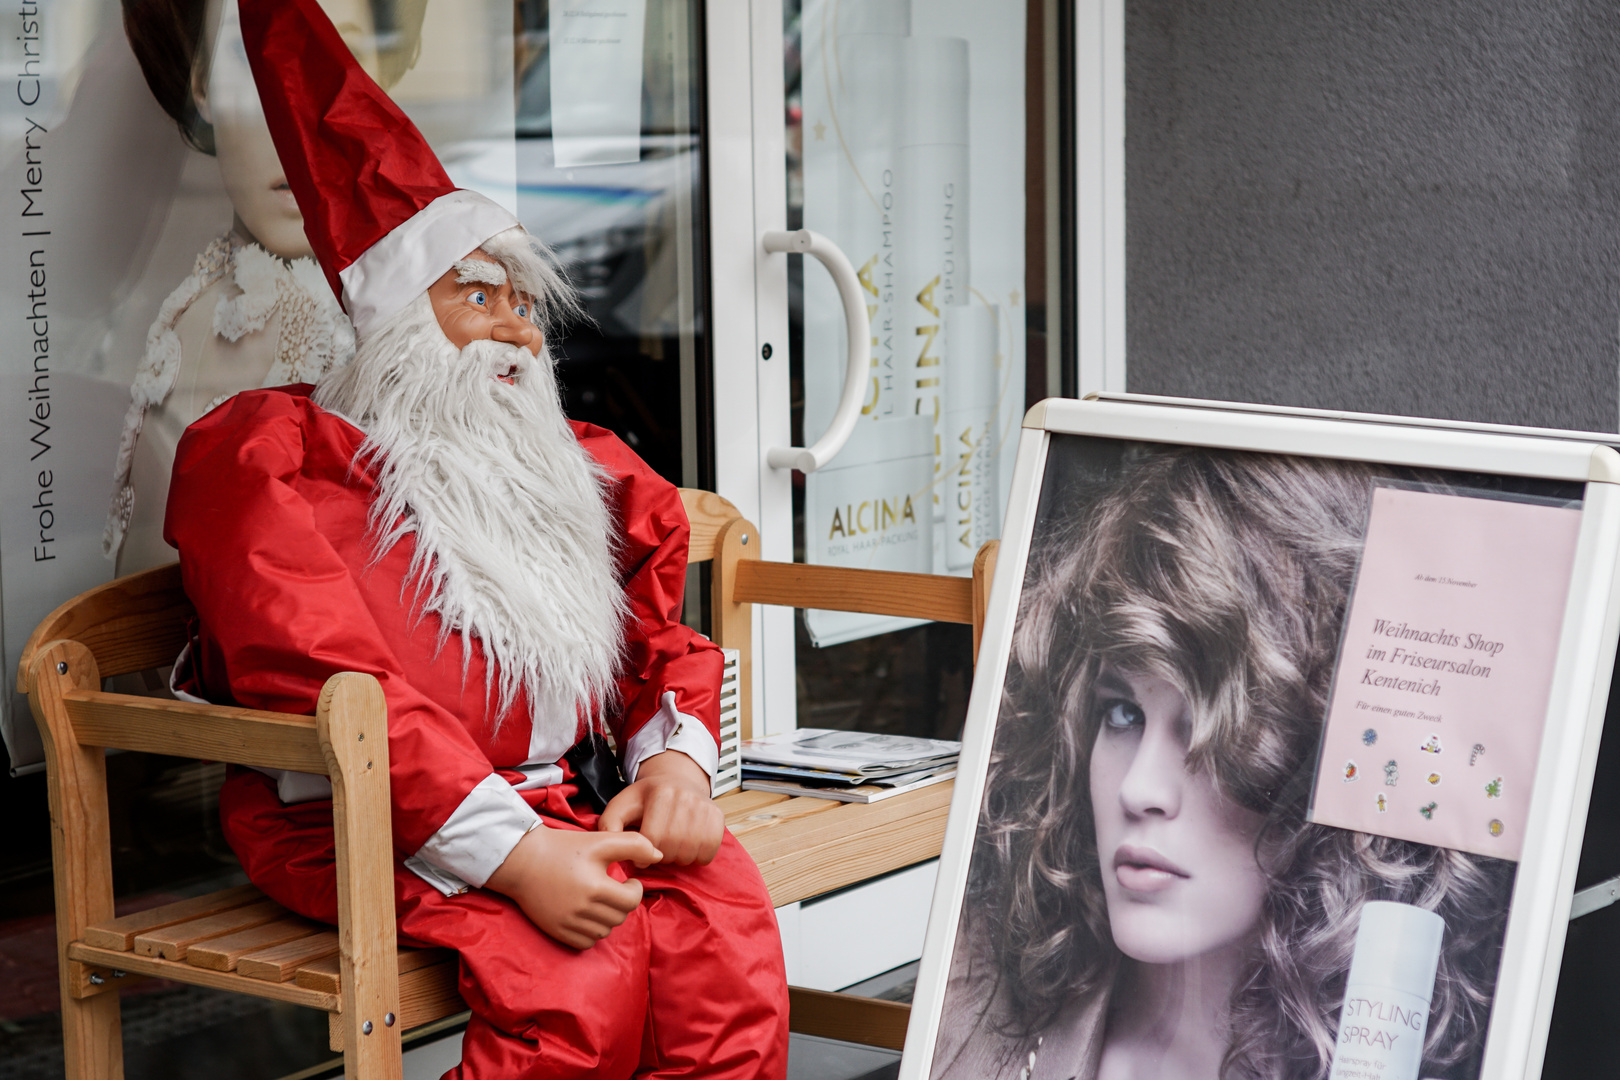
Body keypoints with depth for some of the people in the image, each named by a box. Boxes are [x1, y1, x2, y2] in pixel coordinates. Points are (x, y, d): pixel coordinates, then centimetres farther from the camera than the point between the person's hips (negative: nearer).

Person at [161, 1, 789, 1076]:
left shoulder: (579, 466, 24)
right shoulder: (264, 452, 1)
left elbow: (661, 641, 22)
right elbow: (329, 689, -13)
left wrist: (675, 753, -4)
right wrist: (513, 855, -24)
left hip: (574, 801, 5)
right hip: (368, 826, -5)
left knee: (727, 927, -26)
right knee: (582, 967, -33)